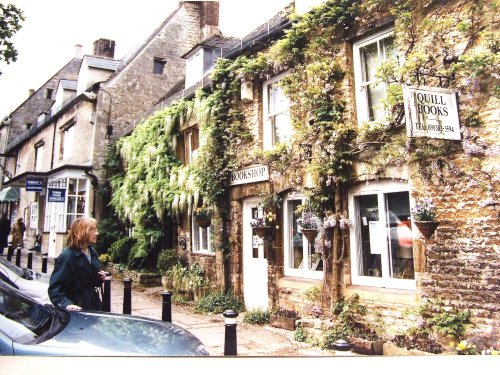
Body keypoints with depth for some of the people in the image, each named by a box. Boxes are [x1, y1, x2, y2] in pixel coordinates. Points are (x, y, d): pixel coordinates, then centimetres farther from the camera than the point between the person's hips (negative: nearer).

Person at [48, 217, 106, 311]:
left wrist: (100, 278, 0)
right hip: (76, 310, -7)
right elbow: (54, 288, -21)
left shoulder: (93, 252, 6)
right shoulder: (67, 256, -17)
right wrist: (66, 304, -35)